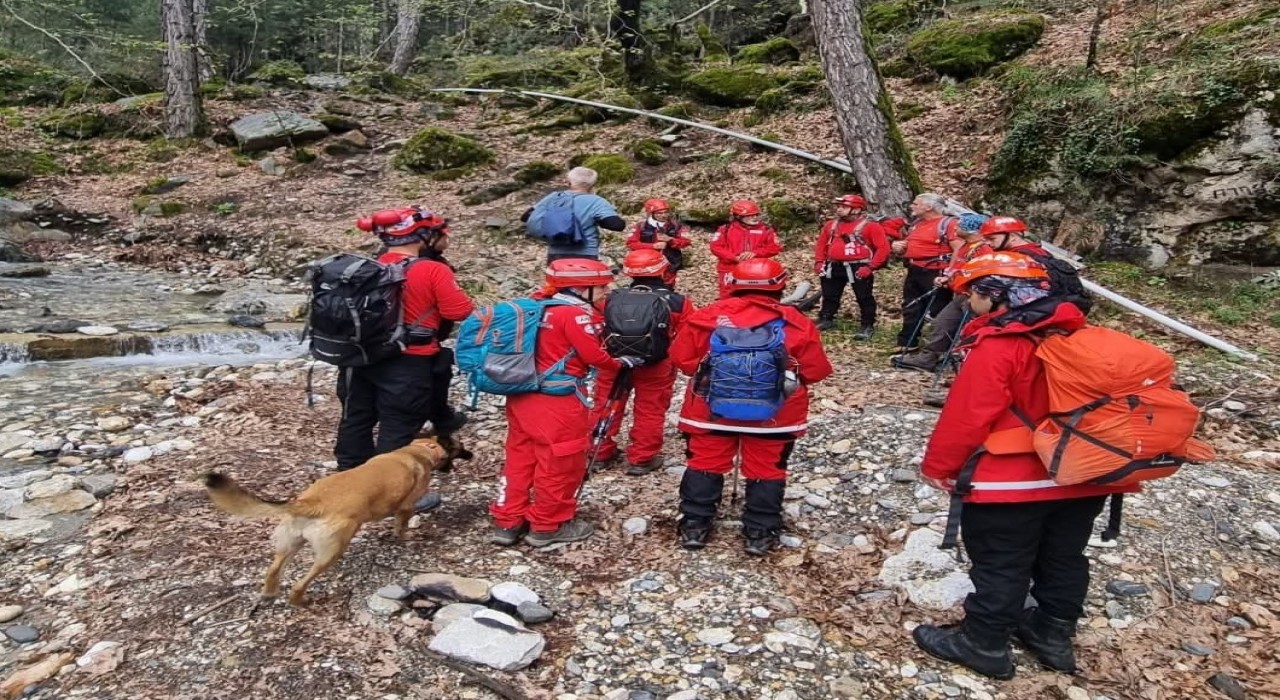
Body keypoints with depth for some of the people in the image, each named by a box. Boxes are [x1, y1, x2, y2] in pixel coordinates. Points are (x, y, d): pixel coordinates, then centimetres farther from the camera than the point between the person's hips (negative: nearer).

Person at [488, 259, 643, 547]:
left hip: (524, 395, 9)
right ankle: (548, 526, 19)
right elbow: (594, 355, -16)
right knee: (561, 461, 6)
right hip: (557, 401, -9)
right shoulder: (576, 315, -15)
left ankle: (507, 522, 24)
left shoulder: (543, 309, 12)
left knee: (521, 457, 16)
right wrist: (621, 363, 3)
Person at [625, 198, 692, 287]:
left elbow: (686, 242, -2)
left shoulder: (676, 226, 1)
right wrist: (653, 246, -20)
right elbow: (631, 243, -12)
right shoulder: (641, 227, -5)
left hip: (668, 264, 2)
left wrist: (670, 240, -21)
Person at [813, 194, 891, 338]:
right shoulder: (831, 225, 9)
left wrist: (871, 267, -16)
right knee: (829, 296, 15)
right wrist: (819, 261, 6)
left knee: (864, 298, 3)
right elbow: (822, 244, 18)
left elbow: (883, 248, -11)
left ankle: (868, 326, 13)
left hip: (859, 268, -5)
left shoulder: (871, 226, -9)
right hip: (834, 267, 5)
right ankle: (825, 320, 32)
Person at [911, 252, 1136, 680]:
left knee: (999, 566, 5)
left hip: (1010, 482, -8)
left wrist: (938, 466, -6)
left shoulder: (996, 346, -19)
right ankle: (1054, 636, 36)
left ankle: (983, 644, 19)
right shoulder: (1077, 335, 5)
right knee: (1064, 560, 20)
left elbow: (966, 416, -19)